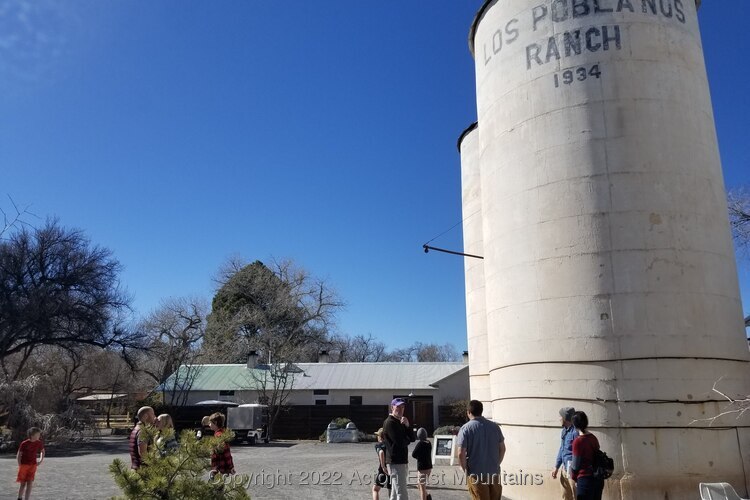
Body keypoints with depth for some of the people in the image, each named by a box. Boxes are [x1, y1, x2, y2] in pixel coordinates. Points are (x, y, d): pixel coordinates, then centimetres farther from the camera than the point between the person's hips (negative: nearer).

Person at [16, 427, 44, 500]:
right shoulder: (24, 443, -14)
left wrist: (41, 460, 5)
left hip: (33, 465, 2)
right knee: (23, 484, 3)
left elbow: (42, 451, 15)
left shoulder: (39, 443, -3)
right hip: (24, 464, -2)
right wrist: (20, 466, -5)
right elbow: (18, 455, -4)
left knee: (30, 484, -5)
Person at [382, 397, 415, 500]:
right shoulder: (389, 422, -13)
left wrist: (407, 426, -9)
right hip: (395, 462, -10)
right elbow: (400, 442, -22)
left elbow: (412, 438, 9)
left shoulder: (400, 422, 17)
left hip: (403, 460, 10)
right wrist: (407, 440, 0)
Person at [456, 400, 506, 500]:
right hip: (494, 473, 4)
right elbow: (502, 448, 9)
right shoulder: (495, 426, 4)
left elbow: (461, 454, -16)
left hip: (476, 474, -4)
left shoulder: (466, 429, -10)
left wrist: (466, 471, -4)